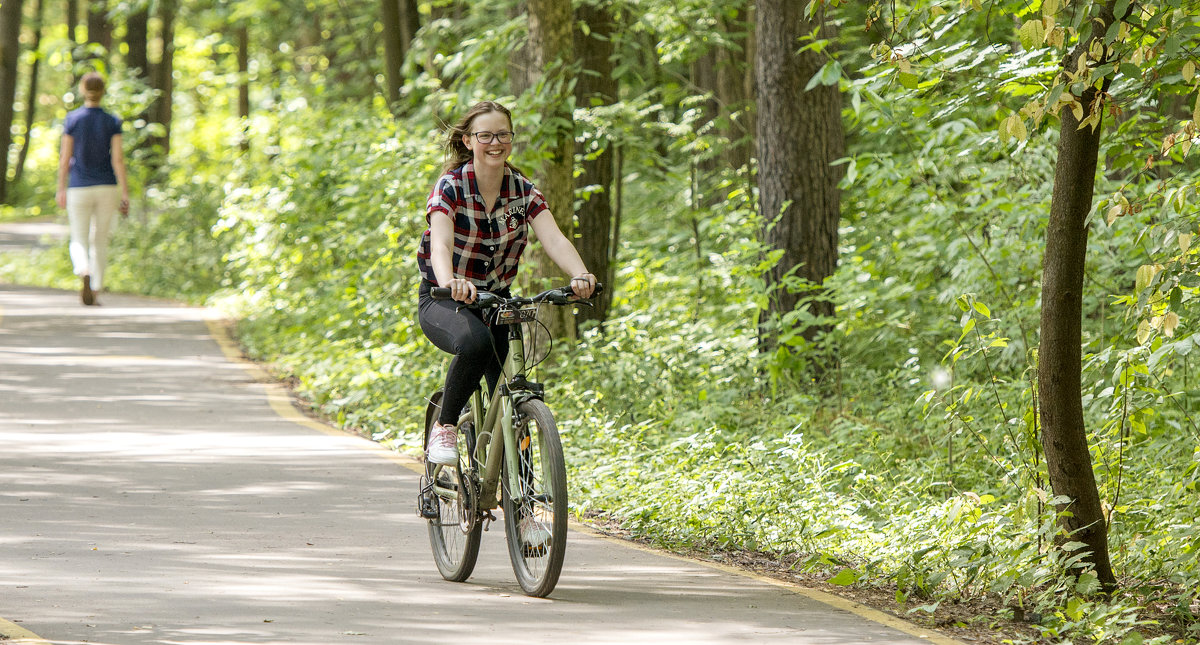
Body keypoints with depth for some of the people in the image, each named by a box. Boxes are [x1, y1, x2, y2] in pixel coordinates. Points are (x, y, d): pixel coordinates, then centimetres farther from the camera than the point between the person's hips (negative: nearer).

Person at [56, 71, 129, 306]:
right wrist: (125, 194, -7)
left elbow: (65, 158, -4)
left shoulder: (72, 119, -5)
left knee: (79, 242, 5)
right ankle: (95, 292, 13)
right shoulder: (112, 123, -4)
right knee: (100, 241, 15)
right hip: (107, 189, 1)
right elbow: (118, 159, -9)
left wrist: (61, 189, 5)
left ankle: (84, 273, -25)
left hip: (79, 189, -1)